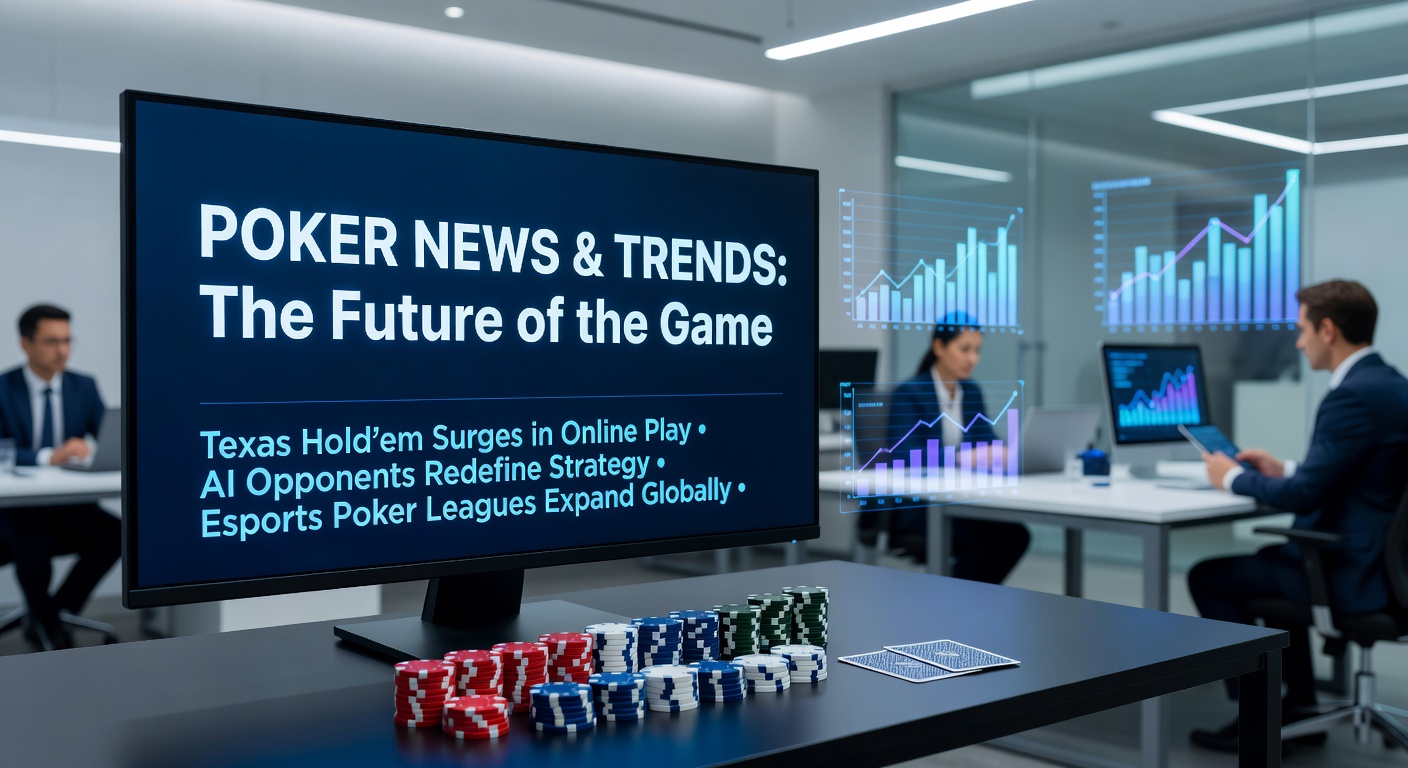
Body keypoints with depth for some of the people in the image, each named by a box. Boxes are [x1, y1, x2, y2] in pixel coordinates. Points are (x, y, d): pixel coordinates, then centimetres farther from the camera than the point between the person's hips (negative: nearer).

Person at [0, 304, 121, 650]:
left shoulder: (84, 386, 6)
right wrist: (49, 456, -35)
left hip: (70, 504, 3)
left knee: (114, 533, -24)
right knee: (34, 541, -34)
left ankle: (48, 618, -3)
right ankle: (46, 620, -1)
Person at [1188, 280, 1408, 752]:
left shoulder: (1355, 396, -23)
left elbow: (1303, 495, -23)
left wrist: (1234, 477, -7)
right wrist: (1283, 469, 14)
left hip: (1353, 572, -11)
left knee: (1209, 576, -1)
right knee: (1270, 557, 32)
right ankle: (1298, 706, 32)